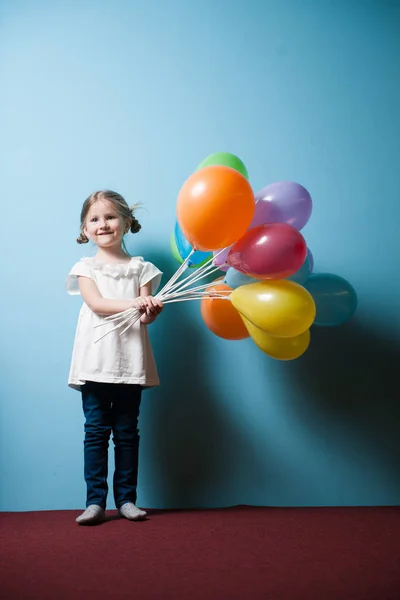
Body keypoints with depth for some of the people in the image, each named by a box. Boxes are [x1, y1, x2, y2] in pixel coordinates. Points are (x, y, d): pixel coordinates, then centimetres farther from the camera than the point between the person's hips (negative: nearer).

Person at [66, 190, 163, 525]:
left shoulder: (140, 268, 10)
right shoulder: (86, 268, 8)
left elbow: (145, 314, 1)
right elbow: (96, 303, -9)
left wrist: (150, 312, -24)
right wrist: (132, 303, -25)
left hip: (130, 360, 1)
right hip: (96, 359, -1)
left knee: (127, 431, 6)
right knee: (96, 431, 0)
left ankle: (126, 499, 14)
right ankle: (95, 501, 6)